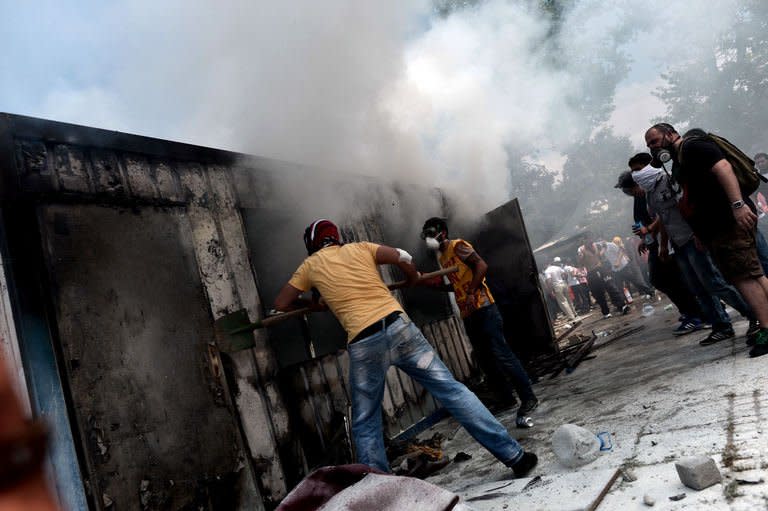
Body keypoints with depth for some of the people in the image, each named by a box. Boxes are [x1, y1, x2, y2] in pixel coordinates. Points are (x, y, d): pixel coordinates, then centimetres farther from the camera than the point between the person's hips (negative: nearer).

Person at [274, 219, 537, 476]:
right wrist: (413, 279, 27)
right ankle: (513, 454, 6)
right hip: (398, 326, 2)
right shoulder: (360, 248, 18)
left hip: (362, 344, -1)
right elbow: (403, 258, 6)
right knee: (450, 389, 4)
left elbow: (280, 304, 22)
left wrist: (311, 305, 38)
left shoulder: (310, 266, 17)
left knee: (365, 424, 14)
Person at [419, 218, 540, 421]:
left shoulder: (457, 246, -4)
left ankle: (528, 398, -2)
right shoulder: (442, 257, 20)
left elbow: (482, 266, -16)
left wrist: (471, 293, -21)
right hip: (467, 314, 9)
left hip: (483, 308, -9)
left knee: (501, 353, -10)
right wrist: (438, 285, 11)